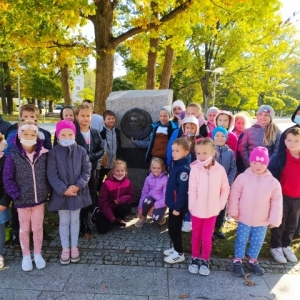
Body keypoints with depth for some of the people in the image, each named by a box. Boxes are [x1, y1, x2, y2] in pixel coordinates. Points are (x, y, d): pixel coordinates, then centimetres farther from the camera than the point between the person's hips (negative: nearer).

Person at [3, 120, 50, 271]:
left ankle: (38, 254, 34)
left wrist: (47, 190, -4)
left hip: (39, 198, 2)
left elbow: (48, 174, 4)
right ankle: (26, 256, 34)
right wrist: (16, 195, -14)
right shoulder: (13, 156, -11)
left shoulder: (43, 154, -5)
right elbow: (7, 178, -8)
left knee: (38, 228, 14)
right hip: (22, 200, -1)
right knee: (24, 229, 16)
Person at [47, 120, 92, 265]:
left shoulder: (81, 151, -4)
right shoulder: (54, 153, -9)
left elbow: (87, 171, -4)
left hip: (78, 192, 1)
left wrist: (78, 185, -16)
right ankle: (65, 248, 29)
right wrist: (63, 189, -19)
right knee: (64, 222, 13)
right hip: (61, 193, -1)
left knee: (75, 220, 15)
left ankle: (74, 247, 32)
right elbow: (52, 175, -11)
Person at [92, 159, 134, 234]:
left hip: (120, 207, 3)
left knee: (127, 207, -30)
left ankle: (120, 219, 5)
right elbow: (102, 201, -20)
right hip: (107, 208, -2)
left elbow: (131, 196, -7)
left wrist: (120, 200, -29)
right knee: (103, 229, -16)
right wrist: (112, 218, -22)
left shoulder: (128, 182, -10)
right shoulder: (107, 183, -21)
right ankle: (98, 213, 16)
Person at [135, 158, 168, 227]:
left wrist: (153, 207, -19)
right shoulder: (148, 178, -2)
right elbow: (144, 193, 2)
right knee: (147, 200, -34)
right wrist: (140, 208, -2)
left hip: (161, 203, -3)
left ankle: (160, 217, 8)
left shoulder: (165, 179, -15)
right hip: (150, 200, 3)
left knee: (156, 219, -31)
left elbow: (165, 197, -17)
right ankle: (143, 218, -5)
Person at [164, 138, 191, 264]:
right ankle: (176, 248, 36)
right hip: (173, 203, 9)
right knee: (173, 228, 20)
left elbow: (183, 190, -24)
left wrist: (178, 207, -21)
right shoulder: (176, 165, 7)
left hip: (178, 205, -9)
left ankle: (179, 254, 20)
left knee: (174, 229, 4)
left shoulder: (184, 168, -23)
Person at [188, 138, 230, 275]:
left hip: (212, 210, 0)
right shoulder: (195, 169, -14)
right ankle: (195, 259, 36)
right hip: (197, 210, 0)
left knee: (207, 238, 6)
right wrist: (192, 206, -14)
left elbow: (225, 189, 0)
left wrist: (220, 204, -4)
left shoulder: (220, 169, -9)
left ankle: (205, 260, 30)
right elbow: (192, 190, -12)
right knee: (196, 235, 16)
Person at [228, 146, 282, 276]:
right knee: (241, 240, 11)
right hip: (244, 219, -2)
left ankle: (252, 261, 38)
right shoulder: (242, 178, -14)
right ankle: (237, 261, 28)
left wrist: (274, 220, -3)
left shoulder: (273, 182, -11)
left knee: (257, 242, 17)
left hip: (262, 221, 2)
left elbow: (276, 203, -5)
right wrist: (234, 212, -5)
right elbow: (234, 196, -7)